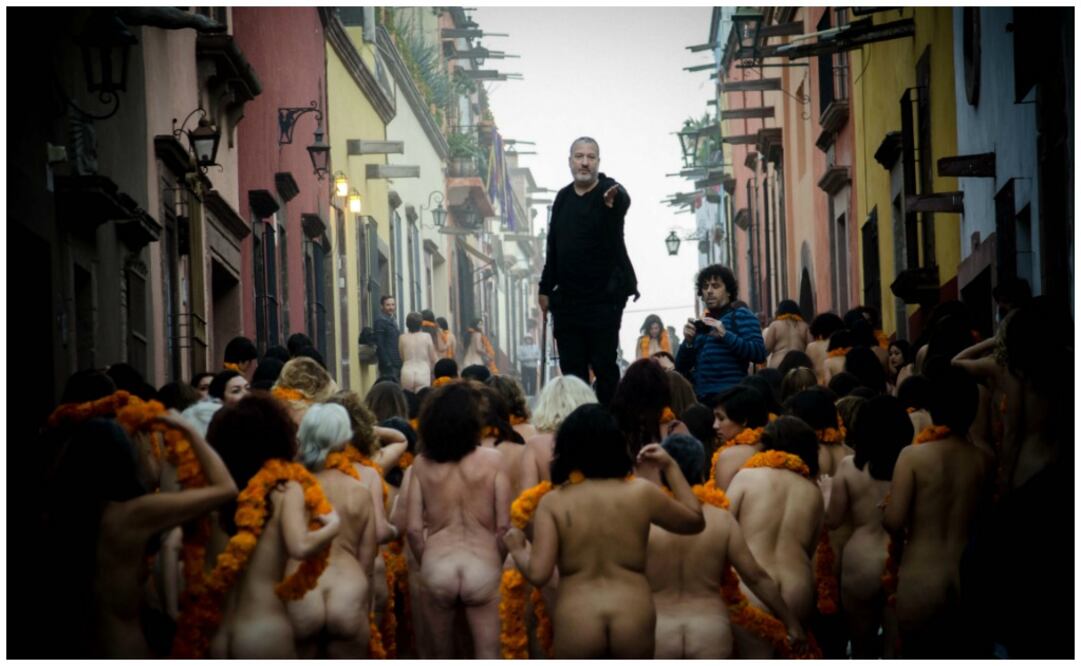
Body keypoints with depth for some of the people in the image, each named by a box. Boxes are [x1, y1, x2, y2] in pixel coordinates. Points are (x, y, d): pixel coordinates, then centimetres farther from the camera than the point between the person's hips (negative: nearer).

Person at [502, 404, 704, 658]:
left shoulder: (553, 502, -2)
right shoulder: (641, 493, 1)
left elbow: (538, 574, -9)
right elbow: (695, 520, 18)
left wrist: (517, 549, 12)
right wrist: (670, 467, 21)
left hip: (574, 626, -1)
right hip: (633, 623, 1)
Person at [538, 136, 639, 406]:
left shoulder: (609, 191, -7)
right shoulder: (563, 197, 10)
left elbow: (624, 200, -33)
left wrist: (615, 200, -57)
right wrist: (546, 288, 16)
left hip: (604, 297, -5)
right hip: (567, 299, 5)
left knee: (604, 365, -5)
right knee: (571, 368, 6)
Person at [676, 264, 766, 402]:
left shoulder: (741, 316, 4)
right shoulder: (702, 324, 21)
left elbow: (759, 354, -10)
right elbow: (681, 368, 18)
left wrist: (725, 335, -18)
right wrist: (688, 342, 0)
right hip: (701, 398, 6)